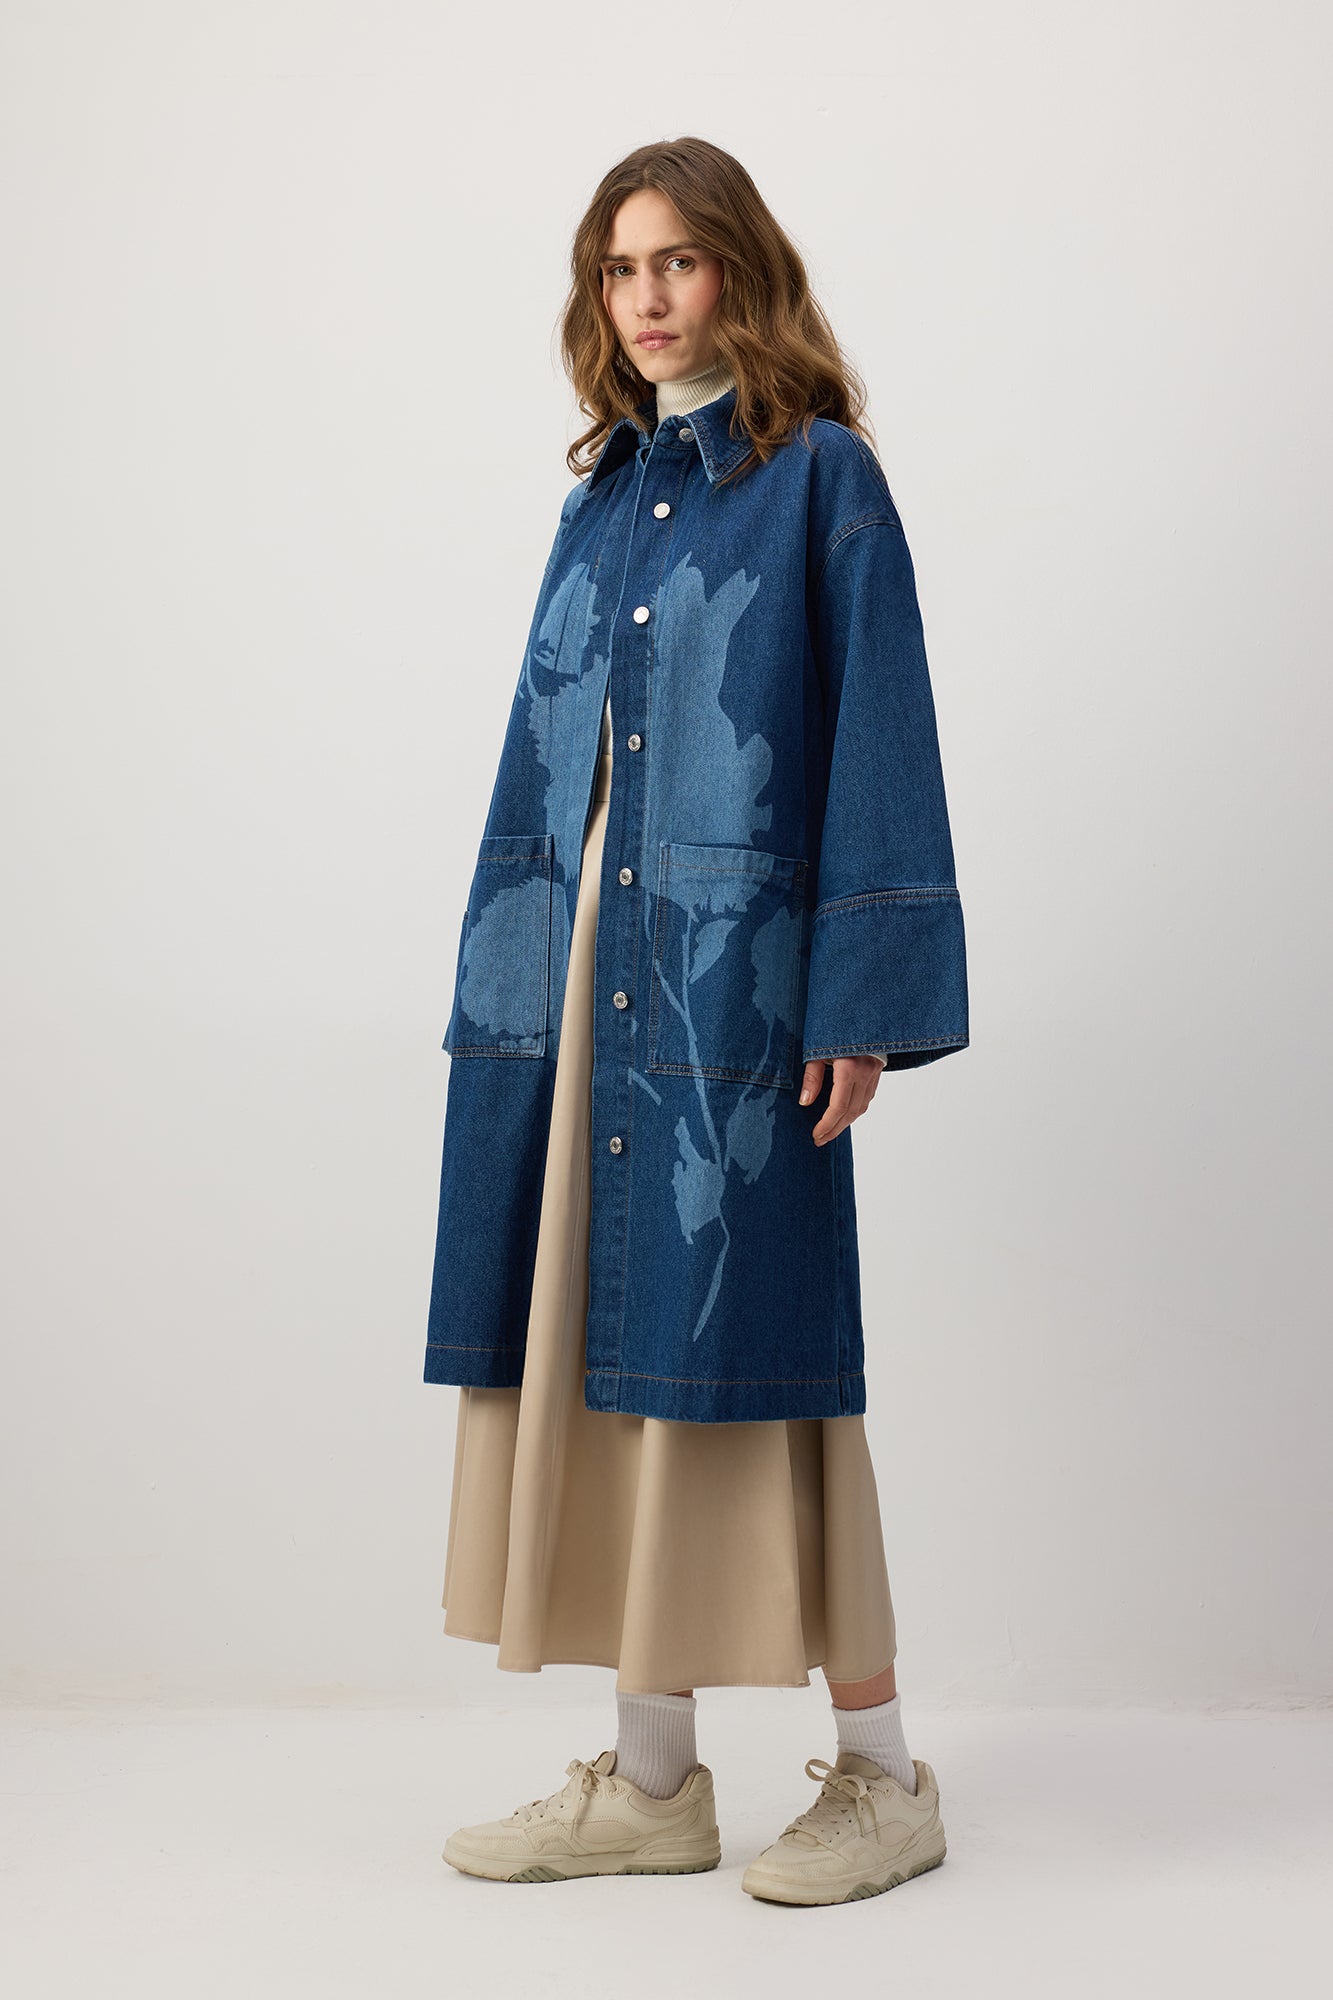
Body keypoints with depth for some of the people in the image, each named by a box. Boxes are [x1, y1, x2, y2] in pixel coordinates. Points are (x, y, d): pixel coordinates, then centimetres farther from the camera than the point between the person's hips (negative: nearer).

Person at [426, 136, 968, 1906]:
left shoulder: (822, 477, -2)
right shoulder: (603, 496, 16)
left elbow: (881, 741, -7)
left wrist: (859, 1001, -13)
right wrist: (503, 976, 12)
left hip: (730, 973, -6)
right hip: (577, 972, 6)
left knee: (734, 1353, -4)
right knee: (603, 1350, 7)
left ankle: (882, 1780, 11)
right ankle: (651, 1781, 18)